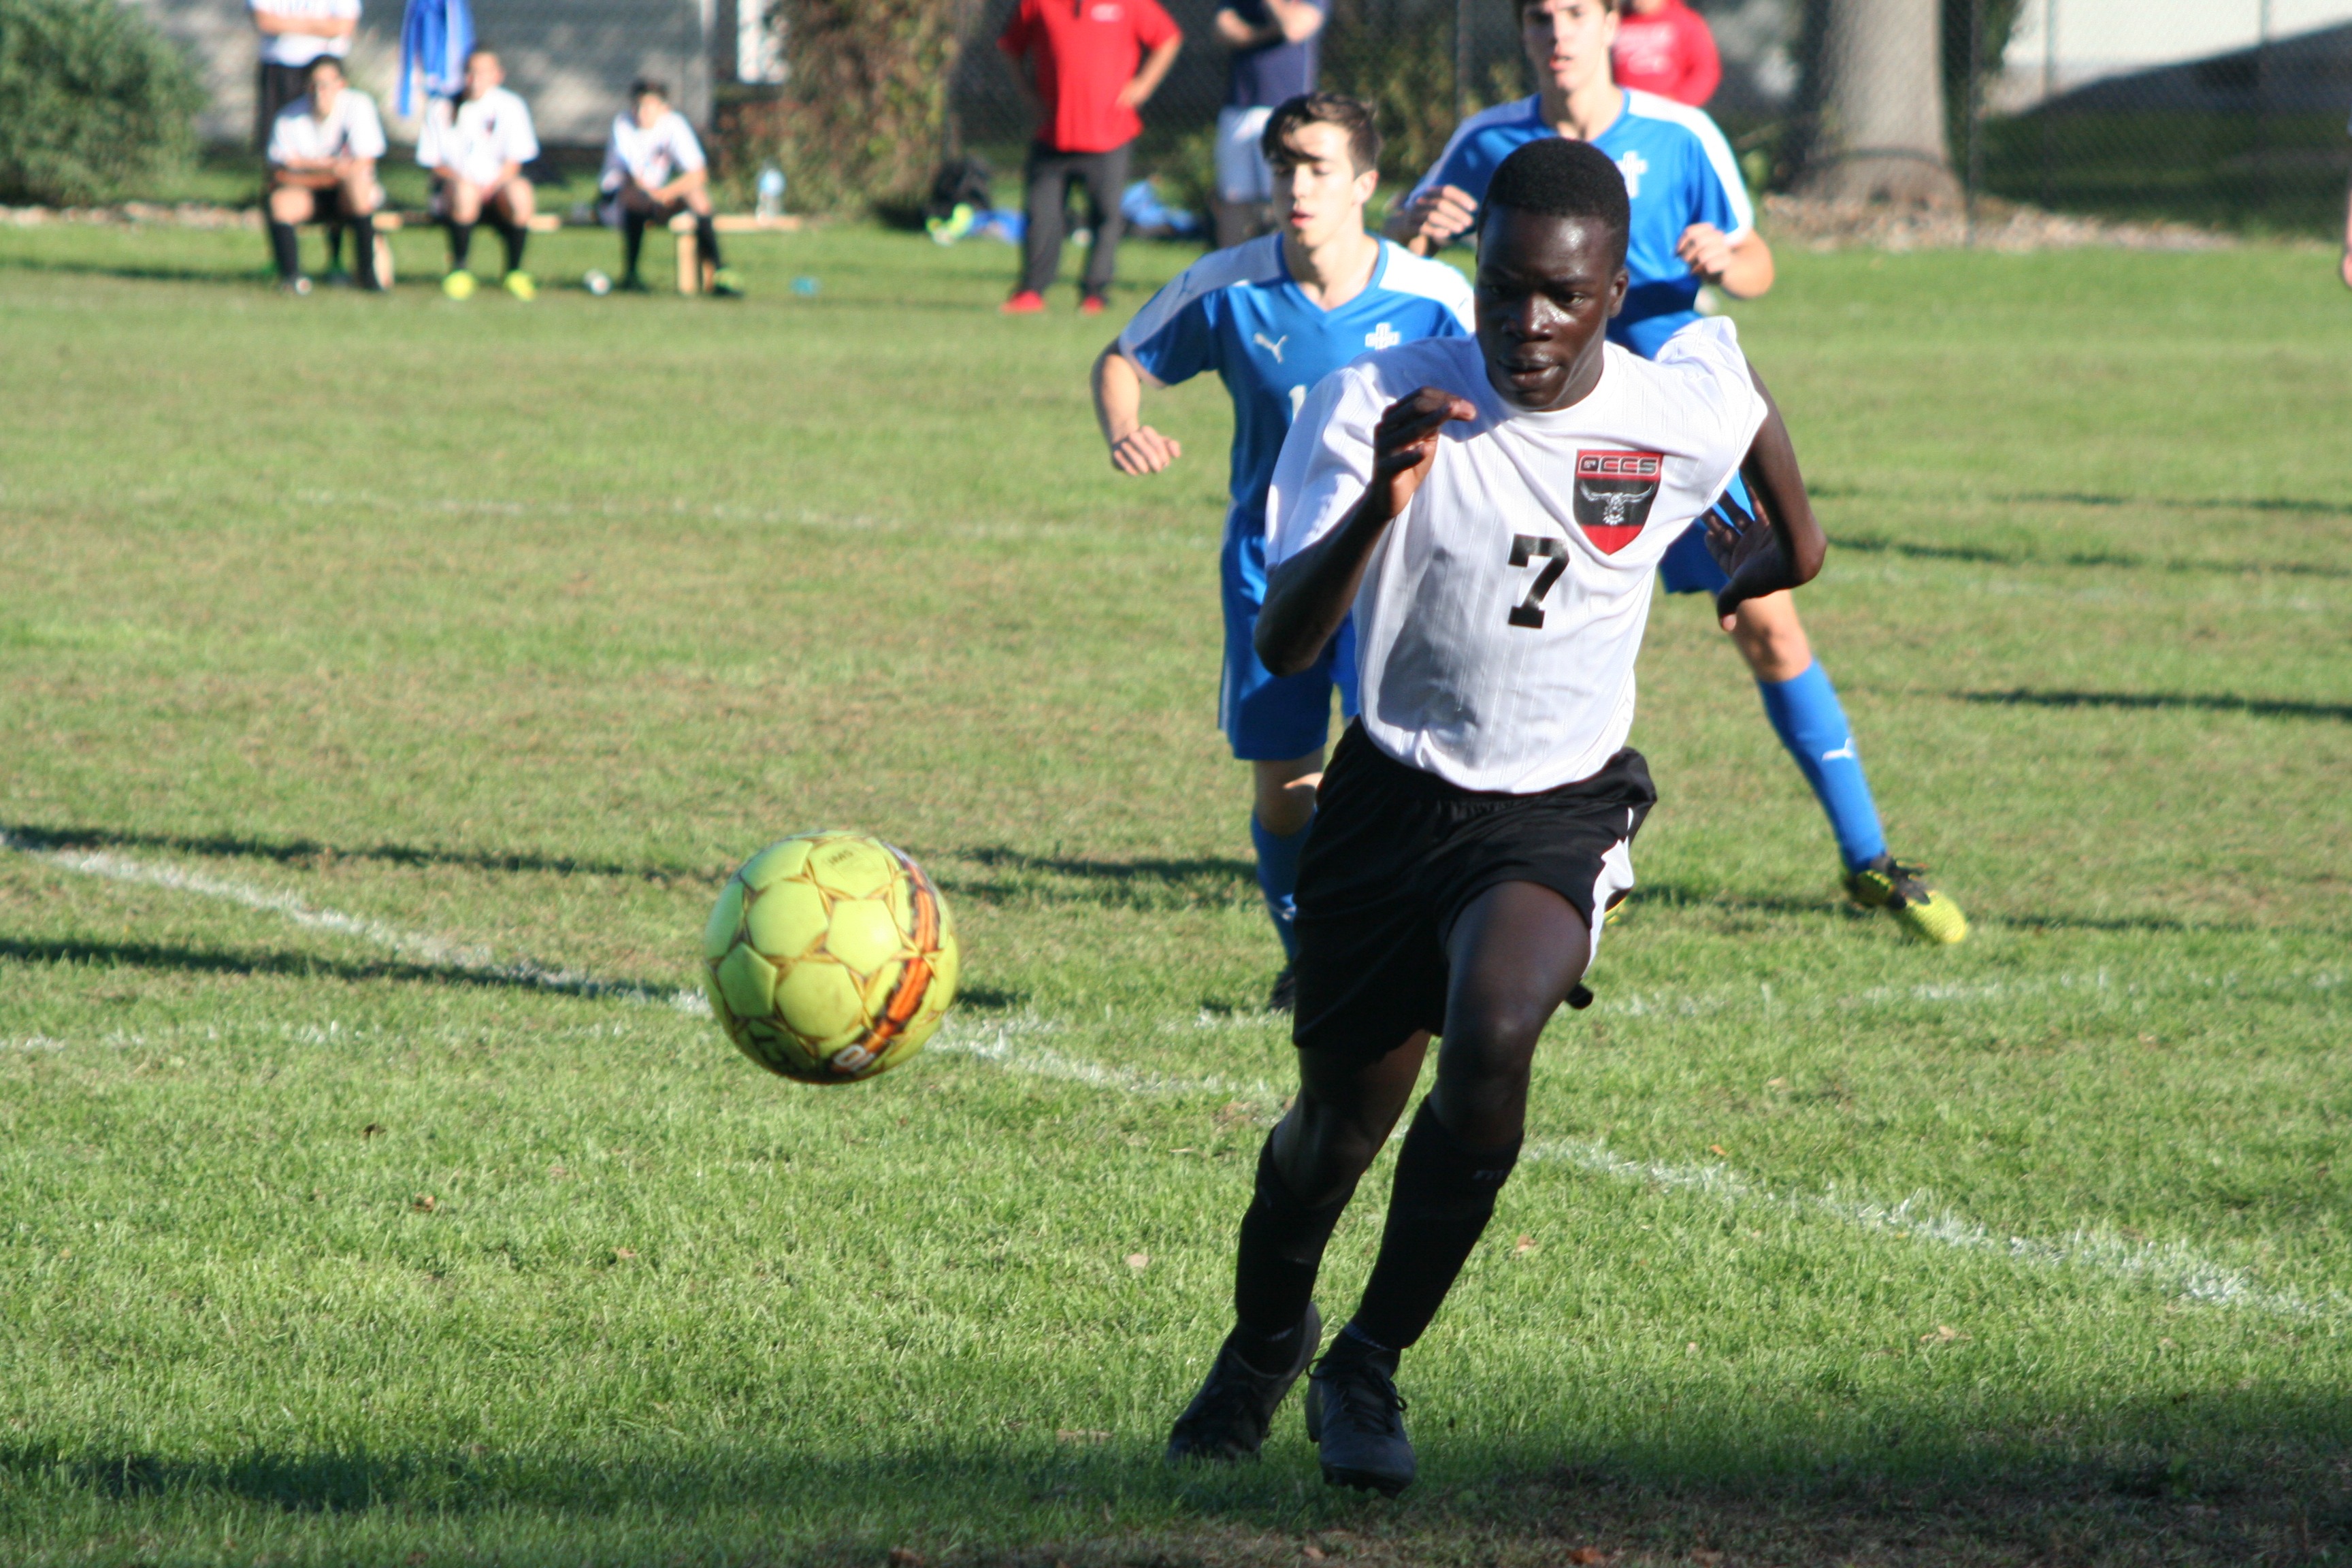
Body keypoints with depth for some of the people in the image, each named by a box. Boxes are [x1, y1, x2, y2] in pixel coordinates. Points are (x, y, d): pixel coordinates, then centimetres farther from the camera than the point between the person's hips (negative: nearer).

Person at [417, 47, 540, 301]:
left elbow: (513, 163, -1)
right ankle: (459, 269, -22)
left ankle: (515, 271, -18)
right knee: (465, 189, -37)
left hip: (496, 187, 1)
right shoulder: (441, 109, 4)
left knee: (520, 190, -34)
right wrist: (457, 178, -19)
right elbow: (434, 163, 2)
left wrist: (491, 187, -20)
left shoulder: (511, 106, 4)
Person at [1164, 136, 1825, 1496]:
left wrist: (1791, 525, 27)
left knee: (1493, 1038, -29)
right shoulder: (1381, 403, -18)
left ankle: (1370, 1368, -12)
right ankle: (1264, 1347, 43)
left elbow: (1735, 359, 13)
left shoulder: (1685, 413, -15)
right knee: (1339, 1124, 9)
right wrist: (1382, 502, -42)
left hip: (1560, 810, -1)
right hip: (1395, 792, 1)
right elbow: (1282, 643, -26)